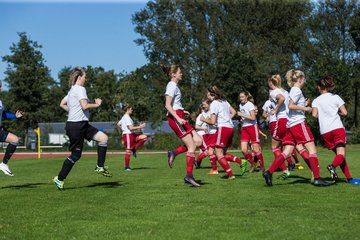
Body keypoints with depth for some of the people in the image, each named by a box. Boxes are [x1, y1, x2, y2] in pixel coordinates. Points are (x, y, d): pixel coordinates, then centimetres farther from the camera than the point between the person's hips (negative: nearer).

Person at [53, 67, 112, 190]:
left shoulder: (72, 90, 19)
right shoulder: (80, 89, -12)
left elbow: (62, 104, 25)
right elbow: (85, 106, -23)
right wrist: (97, 104, -9)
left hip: (82, 125, 10)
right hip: (76, 125, -10)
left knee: (103, 137, -1)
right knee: (76, 155, -2)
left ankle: (100, 167, 2)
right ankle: (59, 179, 10)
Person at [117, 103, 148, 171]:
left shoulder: (124, 117, 15)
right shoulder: (127, 117, -15)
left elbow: (118, 124, 26)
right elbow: (131, 128, -21)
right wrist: (140, 127, -17)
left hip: (131, 135, 10)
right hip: (128, 135, -10)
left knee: (144, 137, 4)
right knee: (128, 151, -6)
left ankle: (134, 149, 3)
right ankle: (127, 167, 1)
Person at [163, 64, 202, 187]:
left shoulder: (174, 86, 20)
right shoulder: (172, 86, -10)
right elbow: (168, 105, -18)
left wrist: (182, 111, 16)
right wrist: (178, 118, -25)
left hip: (178, 117, 10)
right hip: (175, 118, -10)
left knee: (198, 141, 2)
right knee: (192, 146, -9)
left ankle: (174, 153, 2)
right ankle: (189, 176, -7)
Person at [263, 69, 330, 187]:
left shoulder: (294, 90, 21)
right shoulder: (297, 90, -7)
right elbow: (290, 106, -18)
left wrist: (304, 105, 18)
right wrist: (305, 109, -12)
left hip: (290, 125, 9)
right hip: (299, 123, -9)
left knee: (286, 152, 2)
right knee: (312, 150, -6)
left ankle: (269, 172, -8)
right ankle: (317, 178, -9)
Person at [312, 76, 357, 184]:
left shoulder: (316, 101, 9)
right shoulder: (335, 97, 8)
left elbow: (314, 114, -7)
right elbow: (344, 113, 3)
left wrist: (322, 115, 14)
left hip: (325, 131, 2)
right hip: (338, 128, -2)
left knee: (338, 153, 14)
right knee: (341, 154, -10)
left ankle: (349, 178, 12)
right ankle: (333, 166, -42)